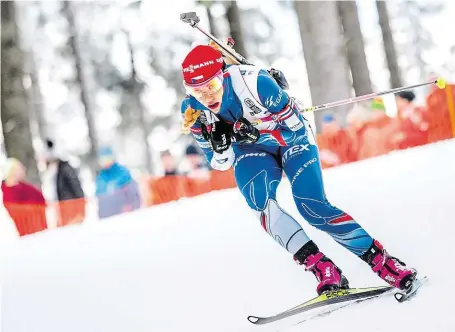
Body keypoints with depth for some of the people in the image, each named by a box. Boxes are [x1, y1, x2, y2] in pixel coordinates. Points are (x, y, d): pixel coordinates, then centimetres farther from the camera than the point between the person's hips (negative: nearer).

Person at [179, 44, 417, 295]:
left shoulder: (252, 81, -33)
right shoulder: (192, 112, -19)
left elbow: (294, 125, -21)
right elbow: (220, 163, -8)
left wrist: (253, 131, -35)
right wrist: (219, 143, -30)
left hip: (290, 135, -3)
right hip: (251, 150, 3)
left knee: (313, 208, -19)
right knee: (261, 203, -27)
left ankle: (382, 261, -6)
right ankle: (323, 270, -25)